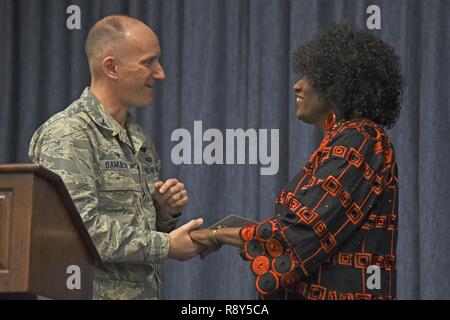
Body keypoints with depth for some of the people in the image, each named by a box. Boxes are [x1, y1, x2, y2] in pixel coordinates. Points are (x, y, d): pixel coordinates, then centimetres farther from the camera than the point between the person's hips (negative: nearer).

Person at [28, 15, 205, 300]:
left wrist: (168, 210, 1)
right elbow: (79, 228, -22)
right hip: (96, 292, -7)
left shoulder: (140, 139, 15)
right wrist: (166, 245, -18)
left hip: (146, 291, 7)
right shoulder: (67, 136, -12)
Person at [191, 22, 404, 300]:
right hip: (317, 290, 9)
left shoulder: (358, 142, -13)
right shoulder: (345, 141, 16)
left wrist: (219, 235, -8)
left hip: (340, 291, -9)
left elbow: (304, 230, -19)